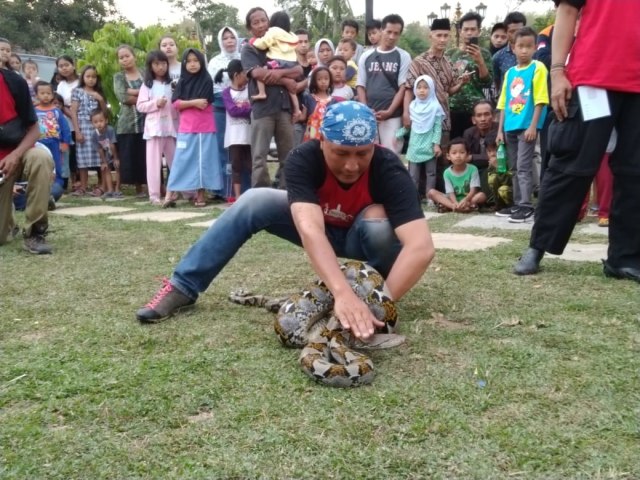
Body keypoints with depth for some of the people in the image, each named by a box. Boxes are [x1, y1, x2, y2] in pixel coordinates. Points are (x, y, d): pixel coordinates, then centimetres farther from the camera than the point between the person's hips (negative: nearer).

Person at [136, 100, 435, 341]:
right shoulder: (303, 159, -31)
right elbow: (310, 228, -48)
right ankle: (183, 287, -14)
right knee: (254, 201, -23)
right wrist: (343, 294, -63)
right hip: (320, 229, 1)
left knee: (380, 226, -37)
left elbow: (421, 247, -44)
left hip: (364, 237, -1)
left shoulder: (389, 170, -33)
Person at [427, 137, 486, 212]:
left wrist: (465, 200, -37)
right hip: (453, 201, 1)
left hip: (468, 199, -1)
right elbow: (451, 193, -11)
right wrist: (455, 203, -34)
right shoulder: (447, 172, -3)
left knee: (482, 196, -30)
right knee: (431, 192, -18)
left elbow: (473, 190, -15)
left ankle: (448, 207, -36)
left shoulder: (473, 169, -6)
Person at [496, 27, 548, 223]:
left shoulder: (537, 68, -4)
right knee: (514, 169, 12)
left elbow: (540, 100, -10)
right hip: (510, 127, 7)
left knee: (523, 167, -9)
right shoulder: (510, 72, 13)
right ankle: (517, 204, 21)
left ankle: (526, 206, -5)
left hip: (527, 126, -6)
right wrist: (500, 129, 10)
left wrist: (533, 126, -16)